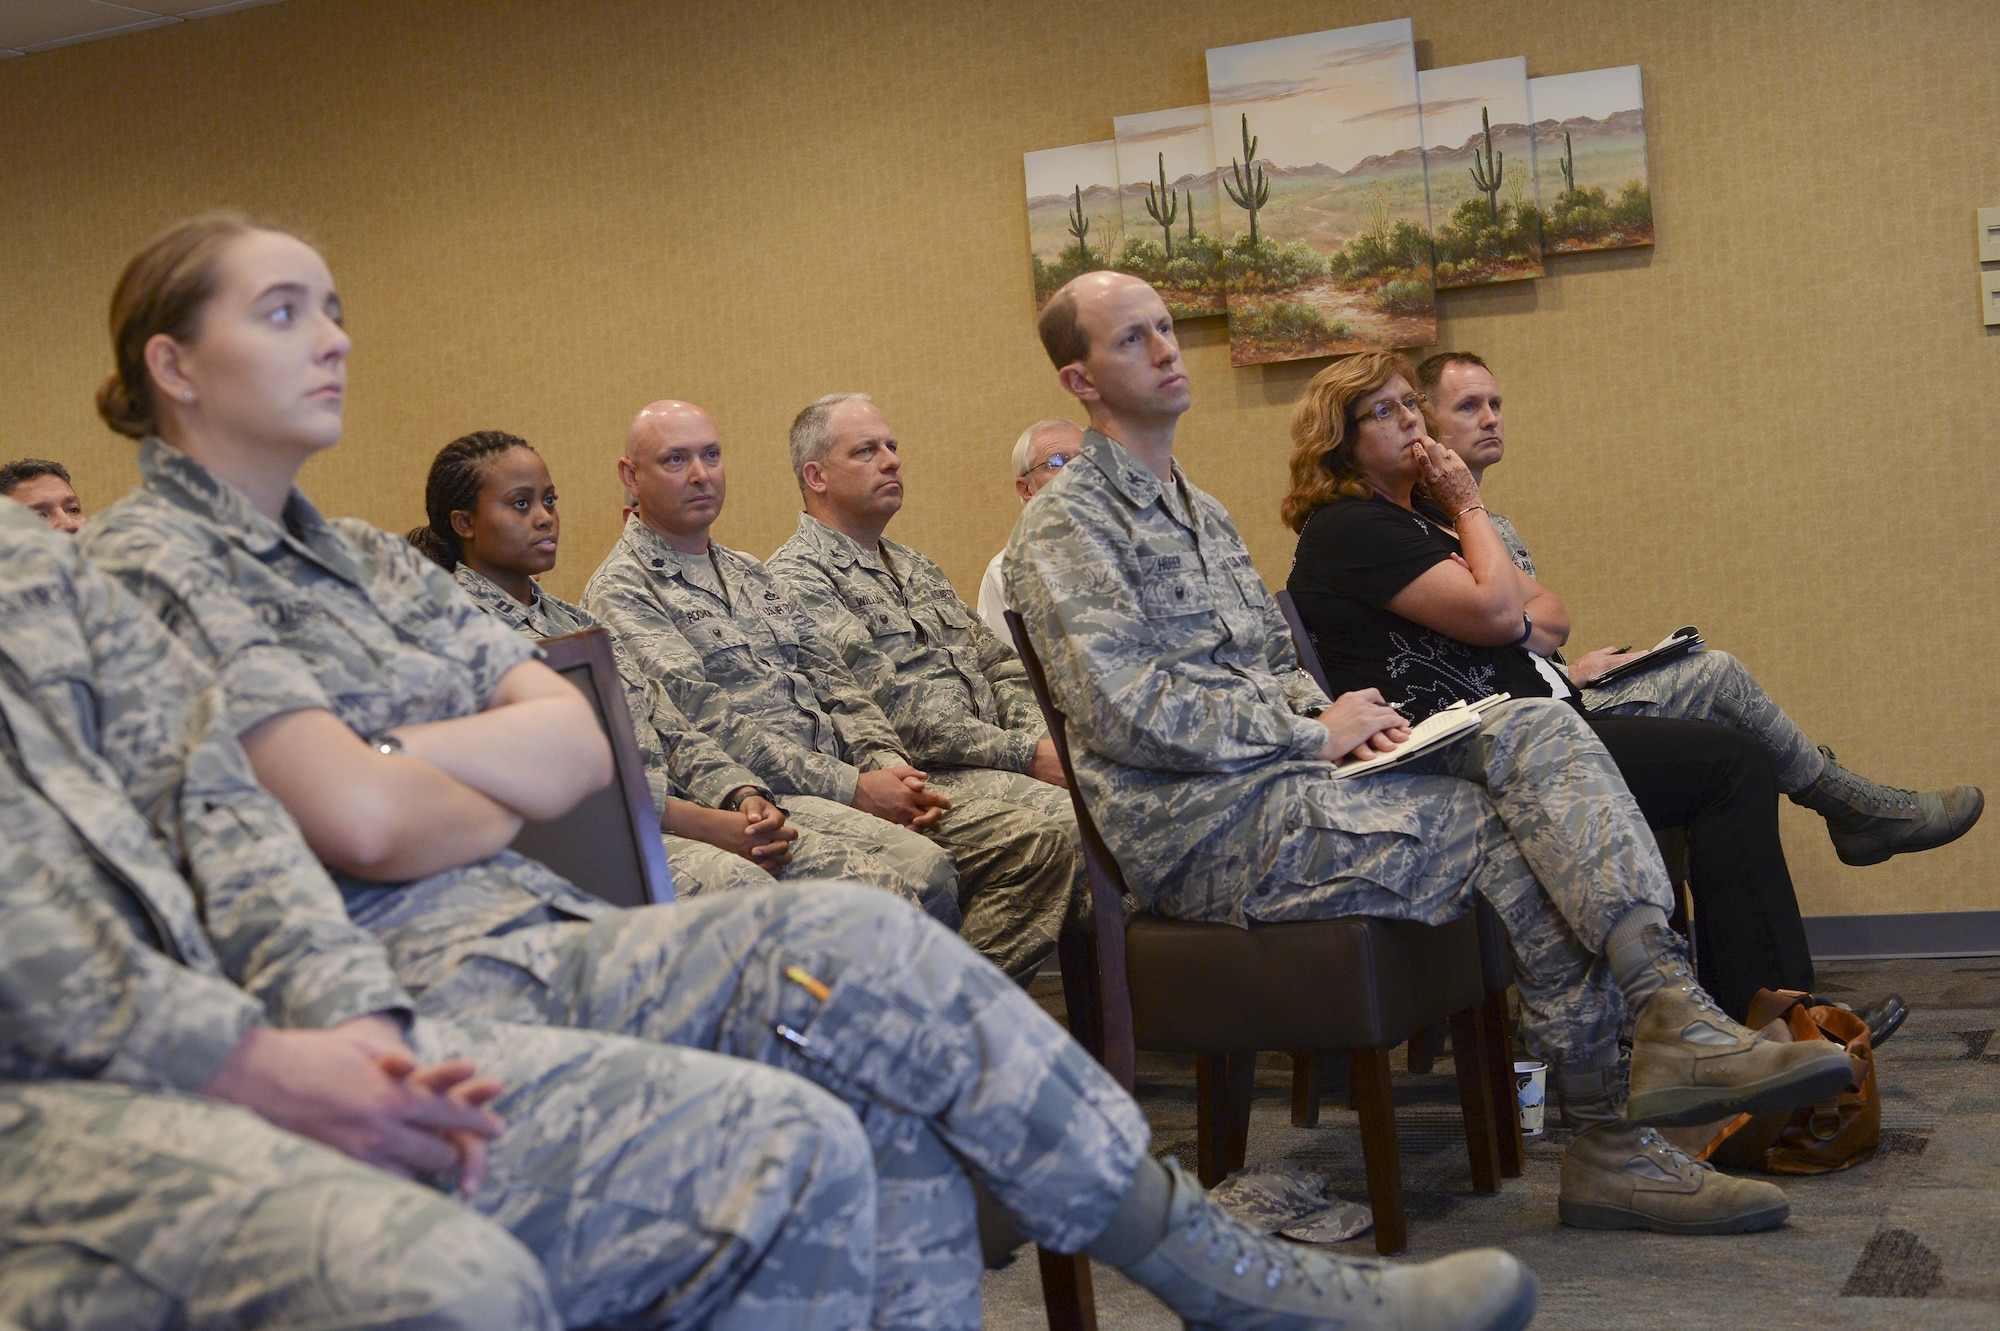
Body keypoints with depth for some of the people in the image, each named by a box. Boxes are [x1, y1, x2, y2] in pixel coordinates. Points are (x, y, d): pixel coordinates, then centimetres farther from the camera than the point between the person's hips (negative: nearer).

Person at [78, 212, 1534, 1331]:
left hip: (541, 949, 8)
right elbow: (361, 825, -16)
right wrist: (500, 797, 3)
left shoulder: (367, 560, 22)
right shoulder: (148, 569, -3)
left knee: (883, 1112, -19)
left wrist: (401, 756, -6)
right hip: (417, 1001, -8)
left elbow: (579, 743, 10)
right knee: (841, 946, -22)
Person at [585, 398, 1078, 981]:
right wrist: (852, 788, -16)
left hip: (851, 780, 8)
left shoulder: (753, 575, 25)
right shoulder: (620, 590, -1)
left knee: (1038, 844, -11)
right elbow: (709, 724, -12)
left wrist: (888, 763, -1)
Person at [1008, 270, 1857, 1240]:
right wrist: (1314, 732, -12)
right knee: (1519, 838, -15)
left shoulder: (1195, 509, 25)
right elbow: (1126, 714, -17)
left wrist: (1335, 713, 3)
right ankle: (1611, 1146, -10)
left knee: (1537, 732, -14)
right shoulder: (1067, 525, -5)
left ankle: (1672, 1015, -27)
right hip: (1204, 831, -8)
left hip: (1278, 774, 8)